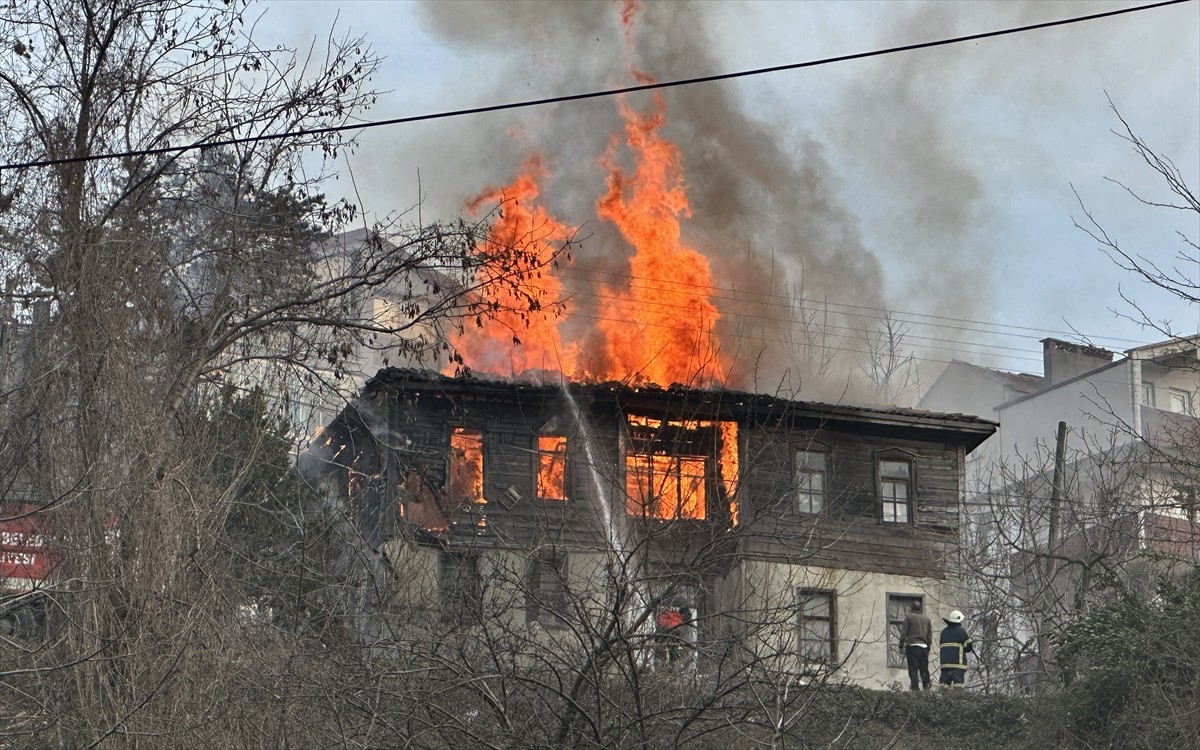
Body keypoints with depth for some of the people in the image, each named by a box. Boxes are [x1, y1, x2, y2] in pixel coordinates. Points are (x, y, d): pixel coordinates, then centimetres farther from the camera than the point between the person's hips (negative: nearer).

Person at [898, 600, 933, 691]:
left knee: (913, 669, -4)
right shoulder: (927, 619, 13)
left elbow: (904, 633, -3)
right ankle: (926, 687, 2)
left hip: (912, 646, -4)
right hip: (924, 646, 4)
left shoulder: (909, 617, 0)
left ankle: (914, 688, -10)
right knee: (924, 670, 7)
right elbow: (930, 635, 12)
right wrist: (928, 647, 17)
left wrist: (901, 646, 1)